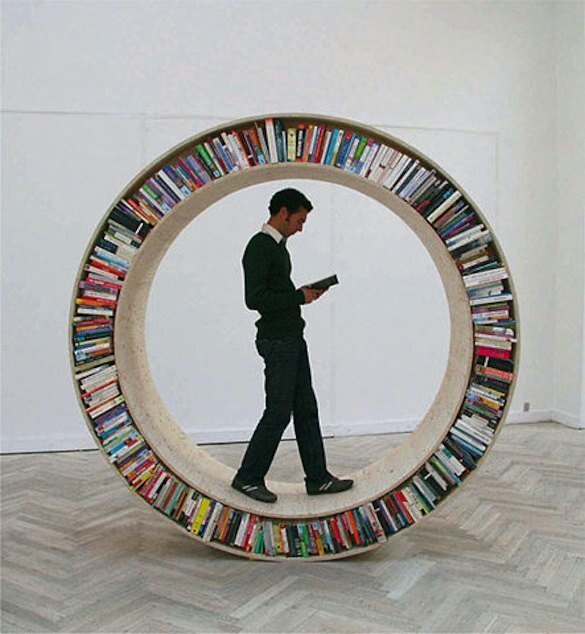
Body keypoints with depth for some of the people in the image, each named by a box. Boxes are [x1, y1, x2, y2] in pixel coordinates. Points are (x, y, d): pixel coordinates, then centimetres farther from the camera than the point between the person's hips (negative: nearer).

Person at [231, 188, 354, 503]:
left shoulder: (278, 246, 16)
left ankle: (317, 478, 19)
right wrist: (299, 296, -15)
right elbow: (254, 298, -23)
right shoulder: (259, 247, -14)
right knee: (278, 412, -3)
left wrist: (303, 294, 6)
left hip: (293, 339, 10)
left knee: (306, 409, 11)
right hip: (276, 342, -10)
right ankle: (248, 477, 11)